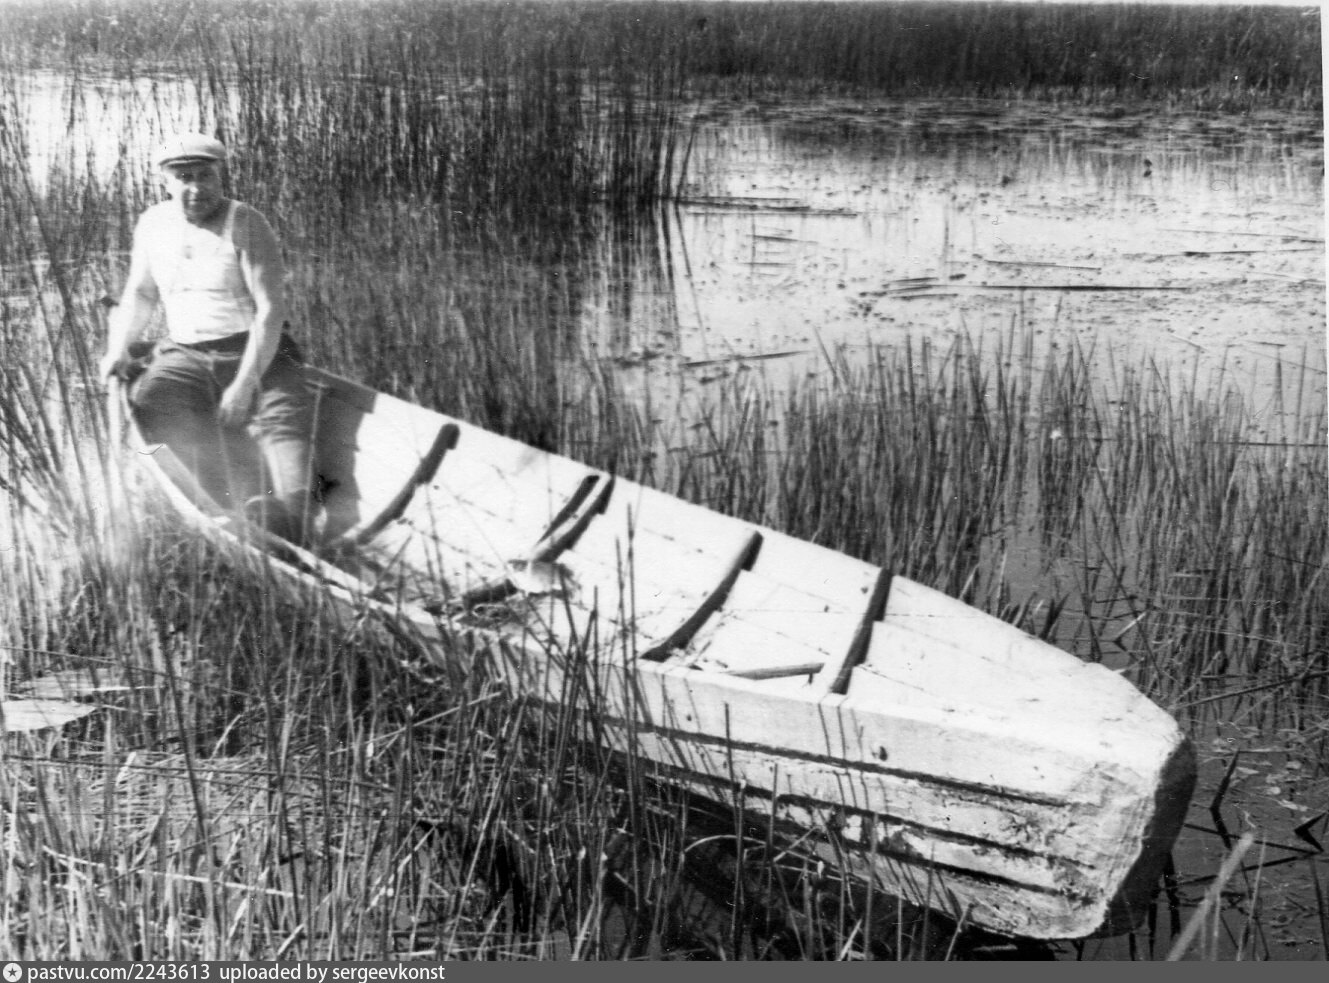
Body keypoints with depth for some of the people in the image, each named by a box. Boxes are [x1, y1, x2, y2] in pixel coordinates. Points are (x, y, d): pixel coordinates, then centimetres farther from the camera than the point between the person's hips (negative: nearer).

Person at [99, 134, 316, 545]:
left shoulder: (246, 224, -7)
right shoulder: (153, 224, 10)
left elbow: (271, 309, -13)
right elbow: (140, 295, 22)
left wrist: (246, 383, -23)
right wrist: (118, 349, 4)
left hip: (256, 351, -3)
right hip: (183, 354, 3)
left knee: (284, 414, -29)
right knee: (152, 399, -27)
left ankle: (292, 536, -43)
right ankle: (237, 508, -38)